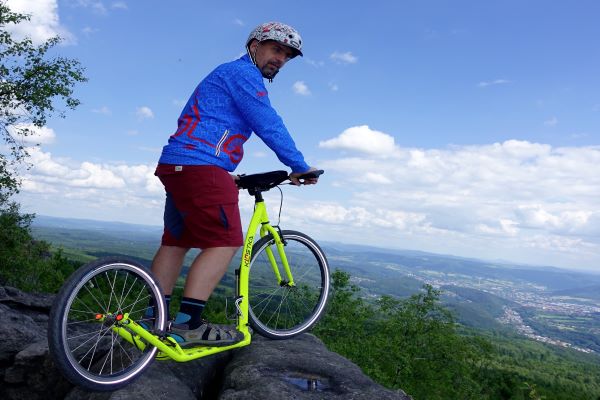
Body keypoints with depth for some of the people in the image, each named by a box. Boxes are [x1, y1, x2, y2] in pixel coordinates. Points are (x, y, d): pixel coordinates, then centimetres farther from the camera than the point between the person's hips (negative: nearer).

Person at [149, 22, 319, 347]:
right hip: (199, 166, -11)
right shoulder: (242, 72, -5)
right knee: (224, 243, -12)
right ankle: (187, 326, -13)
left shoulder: (230, 75, 28)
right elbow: (269, 126, -13)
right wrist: (300, 167, -7)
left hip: (177, 165, 11)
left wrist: (227, 176, 33)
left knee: (176, 241, 11)